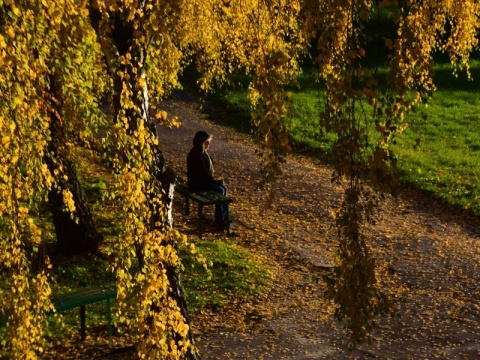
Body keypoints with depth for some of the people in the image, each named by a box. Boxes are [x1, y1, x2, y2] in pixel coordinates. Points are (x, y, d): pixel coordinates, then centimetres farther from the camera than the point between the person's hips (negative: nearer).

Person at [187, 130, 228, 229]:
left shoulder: (203, 151, 9)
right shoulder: (196, 155, -22)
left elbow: (209, 168, 15)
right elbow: (204, 172, -22)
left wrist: (215, 179, 2)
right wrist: (215, 180, -14)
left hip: (204, 179, 10)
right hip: (196, 182, -10)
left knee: (224, 188, -2)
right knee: (220, 190, -18)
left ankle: (224, 217, 2)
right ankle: (218, 221, -10)